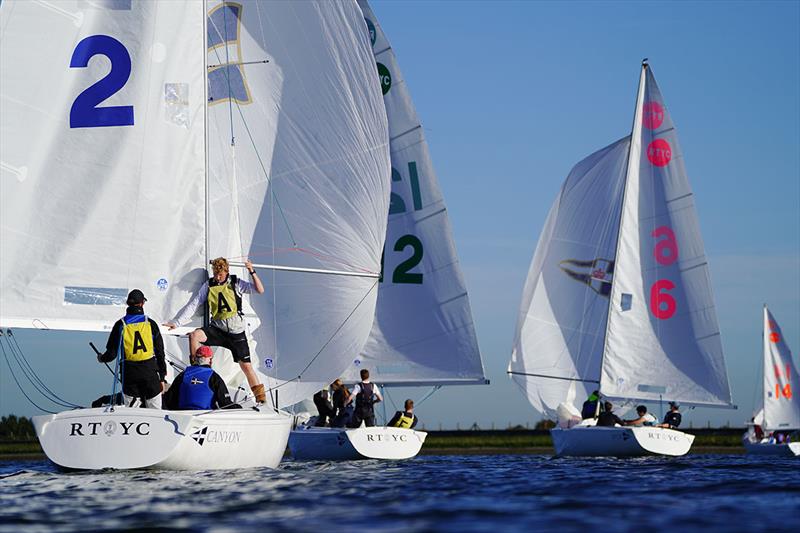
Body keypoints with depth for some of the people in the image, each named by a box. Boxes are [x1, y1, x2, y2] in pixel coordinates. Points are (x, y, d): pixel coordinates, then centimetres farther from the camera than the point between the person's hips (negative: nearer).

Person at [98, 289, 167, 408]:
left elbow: (112, 353, 0)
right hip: (150, 372, 0)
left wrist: (101, 358, 24)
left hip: (129, 373, 0)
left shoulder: (120, 325, -1)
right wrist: (162, 377, 12)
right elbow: (160, 353, 4)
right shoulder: (151, 324, 1)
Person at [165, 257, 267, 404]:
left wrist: (252, 272, -16)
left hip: (236, 331, -2)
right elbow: (193, 305, 6)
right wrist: (177, 322, 1)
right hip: (217, 329, 2)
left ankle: (261, 398, 8)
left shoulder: (236, 283, 0)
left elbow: (260, 290, -5)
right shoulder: (208, 286, 5)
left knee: (246, 365, -2)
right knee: (194, 335, -26)